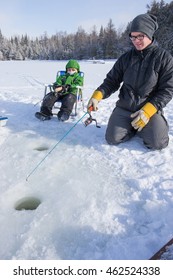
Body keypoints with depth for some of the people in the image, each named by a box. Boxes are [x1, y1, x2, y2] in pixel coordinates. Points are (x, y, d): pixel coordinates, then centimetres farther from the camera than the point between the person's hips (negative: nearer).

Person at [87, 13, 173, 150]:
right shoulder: (126, 58, 4)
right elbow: (111, 81, 4)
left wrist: (148, 111, -21)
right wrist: (97, 95, -16)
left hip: (150, 108, -2)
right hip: (124, 108, 3)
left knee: (156, 143, -19)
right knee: (112, 139, -12)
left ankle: (146, 127, 14)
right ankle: (133, 127, 17)